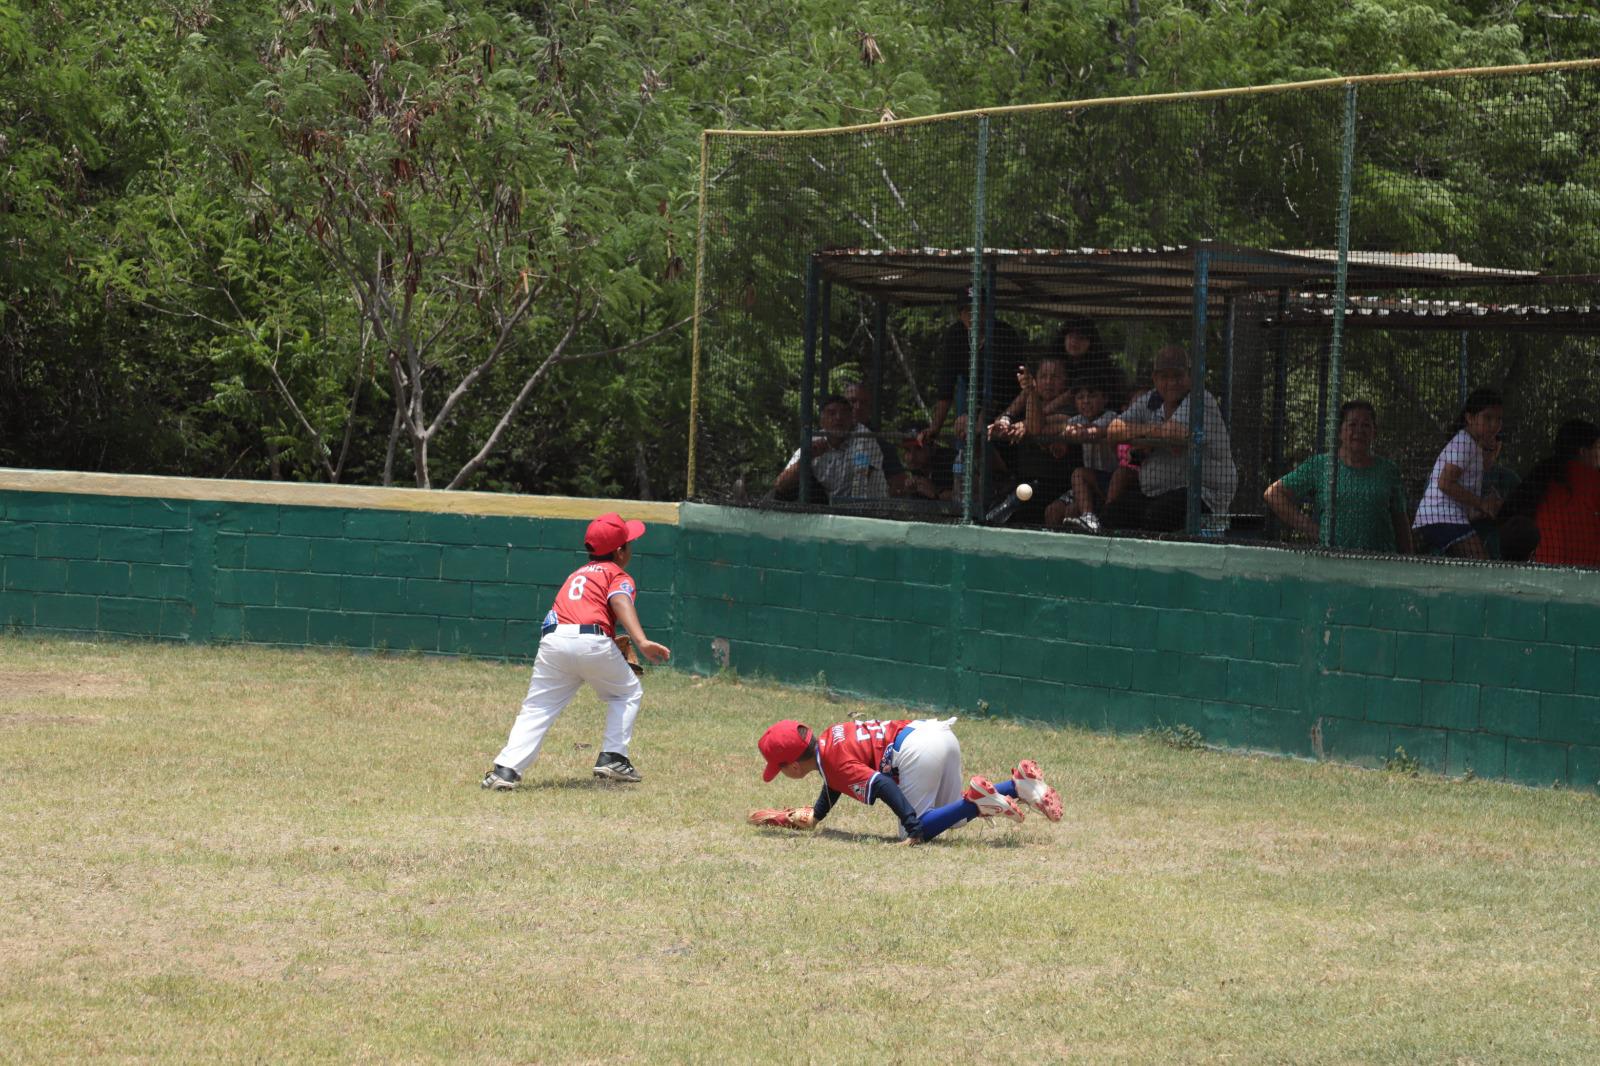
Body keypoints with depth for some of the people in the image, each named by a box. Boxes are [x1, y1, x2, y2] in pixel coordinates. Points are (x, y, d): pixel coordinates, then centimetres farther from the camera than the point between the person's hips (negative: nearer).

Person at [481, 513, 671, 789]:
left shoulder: (577, 574, 33)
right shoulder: (619, 576, 13)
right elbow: (621, 603, -8)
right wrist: (642, 642, -23)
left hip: (552, 640, 4)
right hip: (593, 640, -4)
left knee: (536, 709, 4)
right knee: (628, 694, 20)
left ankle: (506, 769, -14)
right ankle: (613, 758, 10)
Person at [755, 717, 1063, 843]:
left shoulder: (837, 763, -11)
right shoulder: (825, 739, 17)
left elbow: (882, 786, -24)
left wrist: (914, 829, -29)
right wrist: (814, 817, 48)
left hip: (918, 750, -10)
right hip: (940, 733, 10)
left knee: (913, 832, -7)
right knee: (954, 818, 24)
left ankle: (976, 800, -19)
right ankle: (1018, 785, 8)